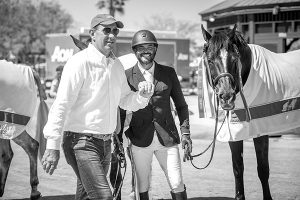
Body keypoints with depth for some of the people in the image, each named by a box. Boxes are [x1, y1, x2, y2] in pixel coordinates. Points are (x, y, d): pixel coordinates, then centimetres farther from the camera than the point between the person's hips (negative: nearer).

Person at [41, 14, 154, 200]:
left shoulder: (116, 65, 11)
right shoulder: (80, 62, -13)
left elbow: (126, 101, 18)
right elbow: (61, 105, -16)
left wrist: (143, 94, -5)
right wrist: (53, 146, -21)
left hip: (105, 142, 8)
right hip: (81, 141, -8)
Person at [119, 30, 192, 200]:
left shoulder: (169, 73, 7)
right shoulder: (127, 76, 2)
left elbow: (181, 105, 11)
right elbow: (121, 109, 7)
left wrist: (185, 133, 3)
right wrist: (119, 139, 4)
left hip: (168, 139, 1)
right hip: (140, 140, -1)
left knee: (177, 185, -2)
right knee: (143, 186, 7)